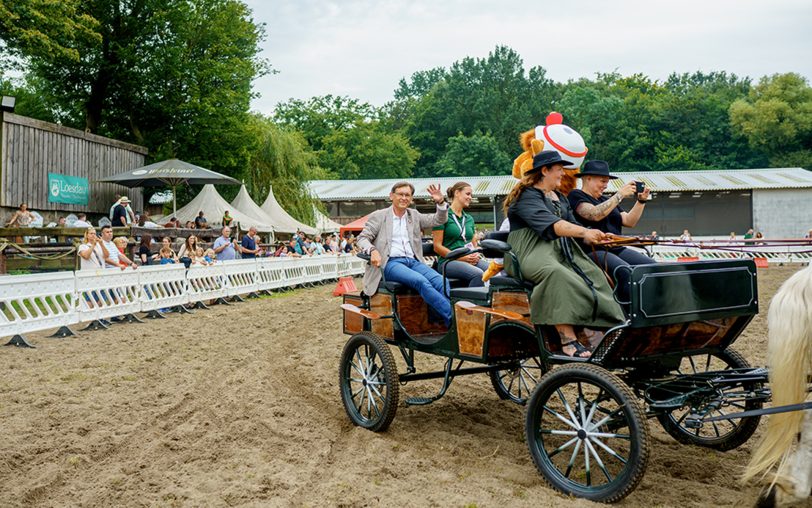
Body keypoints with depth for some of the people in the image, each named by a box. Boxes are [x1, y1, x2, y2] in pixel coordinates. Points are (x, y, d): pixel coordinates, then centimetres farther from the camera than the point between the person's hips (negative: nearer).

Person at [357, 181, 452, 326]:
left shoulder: (414, 215, 22)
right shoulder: (378, 216, 11)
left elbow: (439, 220, 19)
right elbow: (362, 238, 5)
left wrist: (440, 202, -1)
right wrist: (373, 250, -18)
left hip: (413, 261, 5)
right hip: (390, 263, -4)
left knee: (441, 281, -25)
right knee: (421, 281, -32)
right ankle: (453, 317, -34)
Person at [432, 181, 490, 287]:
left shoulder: (469, 218, 24)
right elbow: (437, 247, -5)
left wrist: (476, 255, 0)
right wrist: (461, 258, -14)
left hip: (471, 260, 6)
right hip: (448, 262, -6)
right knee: (478, 274, -35)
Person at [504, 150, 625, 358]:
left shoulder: (559, 198, 26)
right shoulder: (526, 196, -4)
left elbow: (572, 224, 18)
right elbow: (551, 225, -20)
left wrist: (597, 237, -1)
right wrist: (584, 232, -31)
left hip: (561, 250, 8)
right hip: (530, 252, -8)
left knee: (593, 275, -18)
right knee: (558, 275, -37)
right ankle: (568, 340, -42)